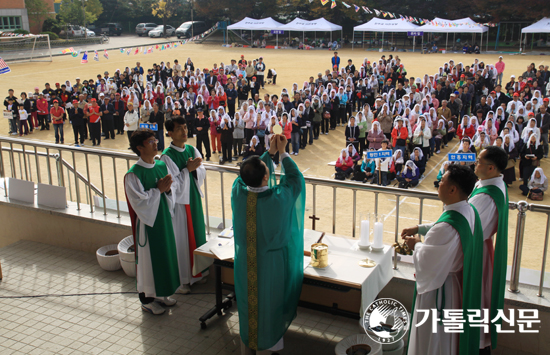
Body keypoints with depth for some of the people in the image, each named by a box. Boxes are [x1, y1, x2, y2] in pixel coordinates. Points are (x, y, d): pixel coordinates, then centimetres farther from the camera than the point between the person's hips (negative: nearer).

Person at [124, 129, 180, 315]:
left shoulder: (162, 165, 3)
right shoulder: (133, 174, -18)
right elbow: (139, 202, -21)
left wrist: (168, 189, -12)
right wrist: (158, 190, -18)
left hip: (164, 218, 7)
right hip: (147, 222, -7)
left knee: (165, 254, 16)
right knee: (148, 258, 5)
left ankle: (161, 293, 33)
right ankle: (147, 299, 22)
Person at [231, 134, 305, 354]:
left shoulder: (237, 191, -19)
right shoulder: (278, 197, -28)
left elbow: (251, 172, 2)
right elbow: (295, 178, -9)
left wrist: (270, 152, 4)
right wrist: (282, 152, -6)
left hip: (245, 261, 3)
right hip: (270, 262, -3)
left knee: (248, 299, 21)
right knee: (269, 301, 17)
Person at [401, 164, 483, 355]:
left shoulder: (446, 228, -35)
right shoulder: (470, 211, -7)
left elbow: (424, 263, -27)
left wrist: (417, 245, -9)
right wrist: (418, 228, 10)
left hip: (438, 289, -9)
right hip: (461, 285, 9)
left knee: (432, 338, 13)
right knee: (450, 336, 29)